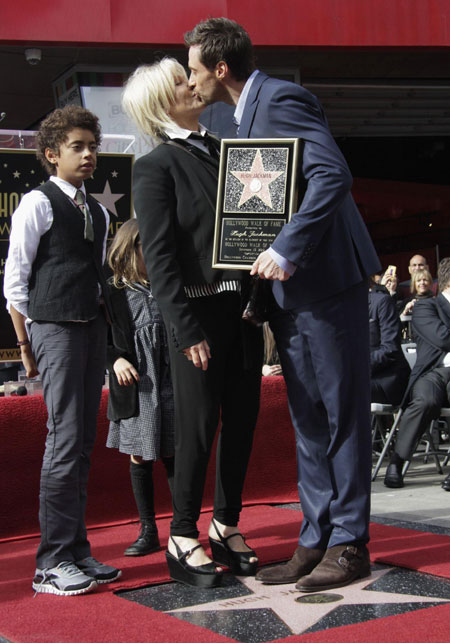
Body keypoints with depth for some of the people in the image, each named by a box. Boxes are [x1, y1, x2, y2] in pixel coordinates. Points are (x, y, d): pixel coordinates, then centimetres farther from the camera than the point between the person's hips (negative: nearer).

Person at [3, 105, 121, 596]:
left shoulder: (98, 212, 17)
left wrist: (105, 331, 12)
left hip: (93, 329, 7)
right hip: (54, 329, -7)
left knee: (83, 444, 8)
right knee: (65, 442, -11)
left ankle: (76, 550, 16)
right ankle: (52, 564, -4)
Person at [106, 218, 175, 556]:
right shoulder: (114, 293, -1)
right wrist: (115, 359, -9)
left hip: (169, 385, 0)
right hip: (135, 388, 0)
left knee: (173, 456, 3)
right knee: (139, 457, 8)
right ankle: (148, 531, 20)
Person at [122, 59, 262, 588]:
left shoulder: (220, 150, 16)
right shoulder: (155, 167, -4)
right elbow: (158, 256, -11)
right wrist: (187, 330, -17)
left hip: (242, 307, 7)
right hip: (199, 311, -6)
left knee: (242, 423, 10)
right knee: (198, 426, -1)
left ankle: (226, 527, 24)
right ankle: (183, 539, 13)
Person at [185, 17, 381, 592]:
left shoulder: (281, 98, -12)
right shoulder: (247, 114, 17)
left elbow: (334, 177, -25)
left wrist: (285, 252, -28)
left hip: (327, 281, -10)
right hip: (288, 290, 10)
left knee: (342, 415, -1)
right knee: (308, 421, 11)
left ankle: (350, 545, 8)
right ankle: (316, 542, 18)